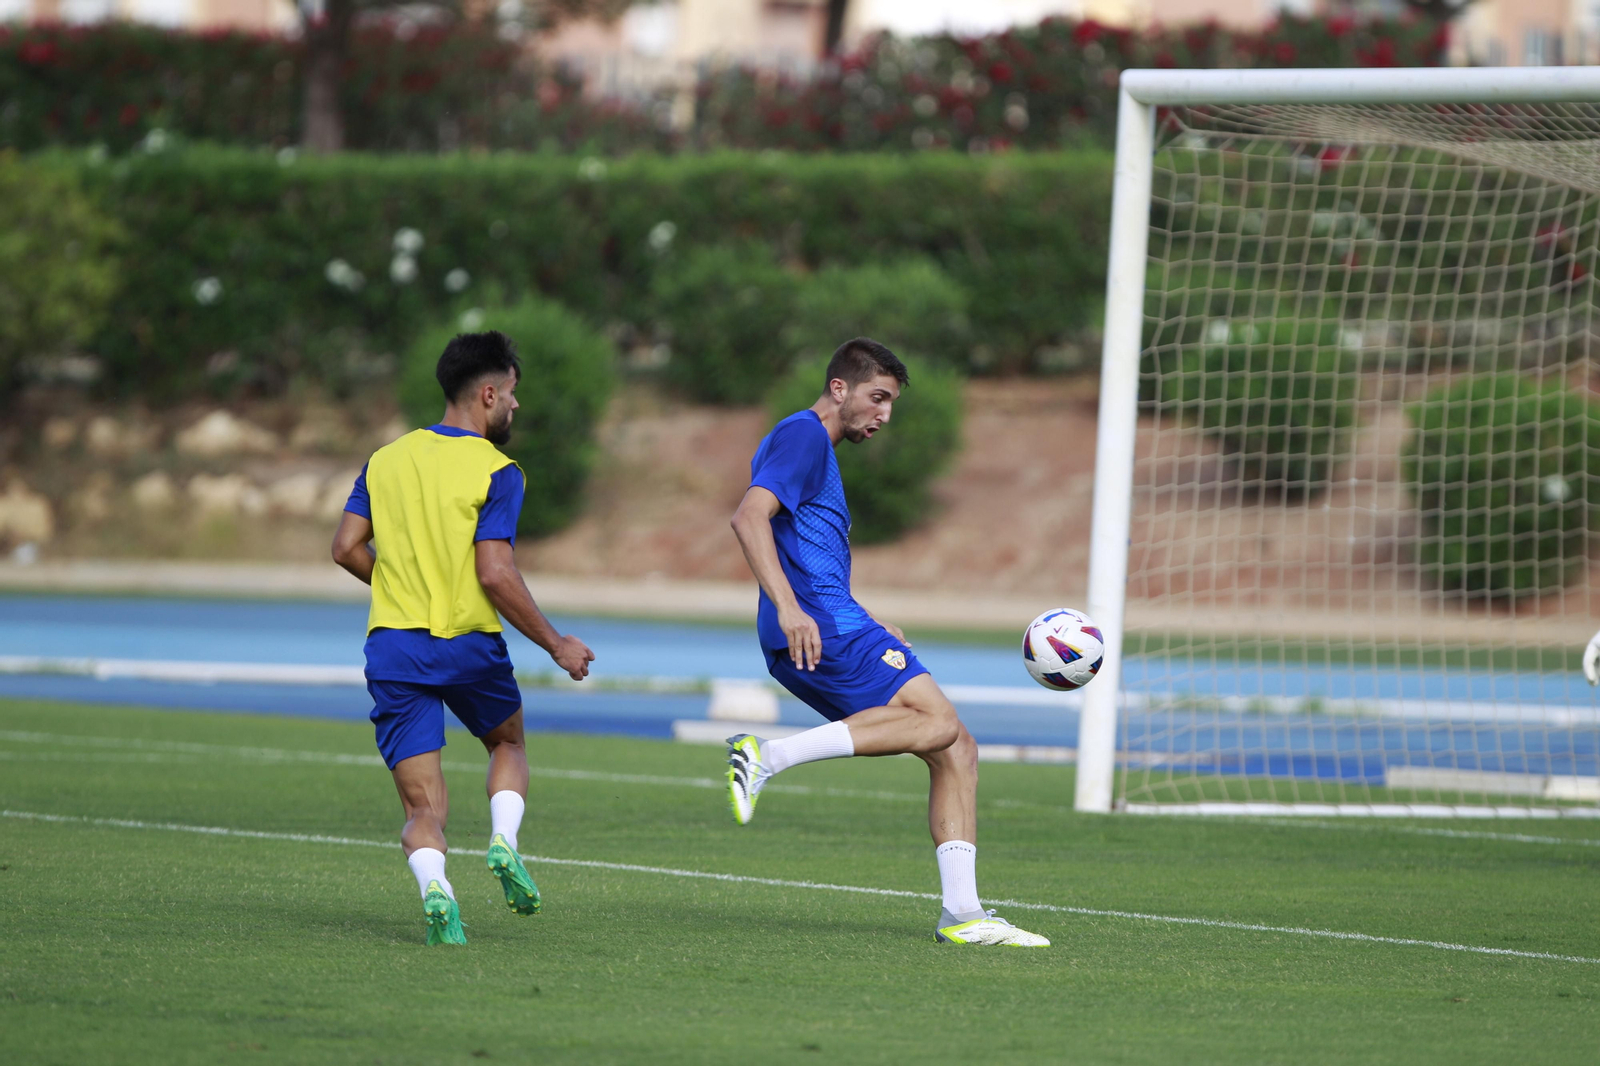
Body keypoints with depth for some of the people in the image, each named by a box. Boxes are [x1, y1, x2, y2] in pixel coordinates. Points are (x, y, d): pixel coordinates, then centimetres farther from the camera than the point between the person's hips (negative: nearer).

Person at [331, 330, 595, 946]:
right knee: (508, 742, 27)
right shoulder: (496, 472, -7)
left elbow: (346, 547, 8)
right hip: (469, 643, -3)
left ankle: (433, 886, -27)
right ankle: (504, 839, 1)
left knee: (423, 807, 3)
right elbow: (495, 574, -14)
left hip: (393, 646, 3)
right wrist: (555, 645, -5)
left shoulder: (386, 460, 9)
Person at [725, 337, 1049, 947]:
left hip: (824, 633, 10)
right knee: (937, 724, -23)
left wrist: (872, 634, 33)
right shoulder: (802, 436, -3)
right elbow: (749, 517, -19)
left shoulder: (816, 449, 29)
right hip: (822, 627, -10)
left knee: (954, 751, 4)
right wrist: (788, 608, -29)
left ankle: (961, 915, -3)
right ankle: (767, 758, -27)